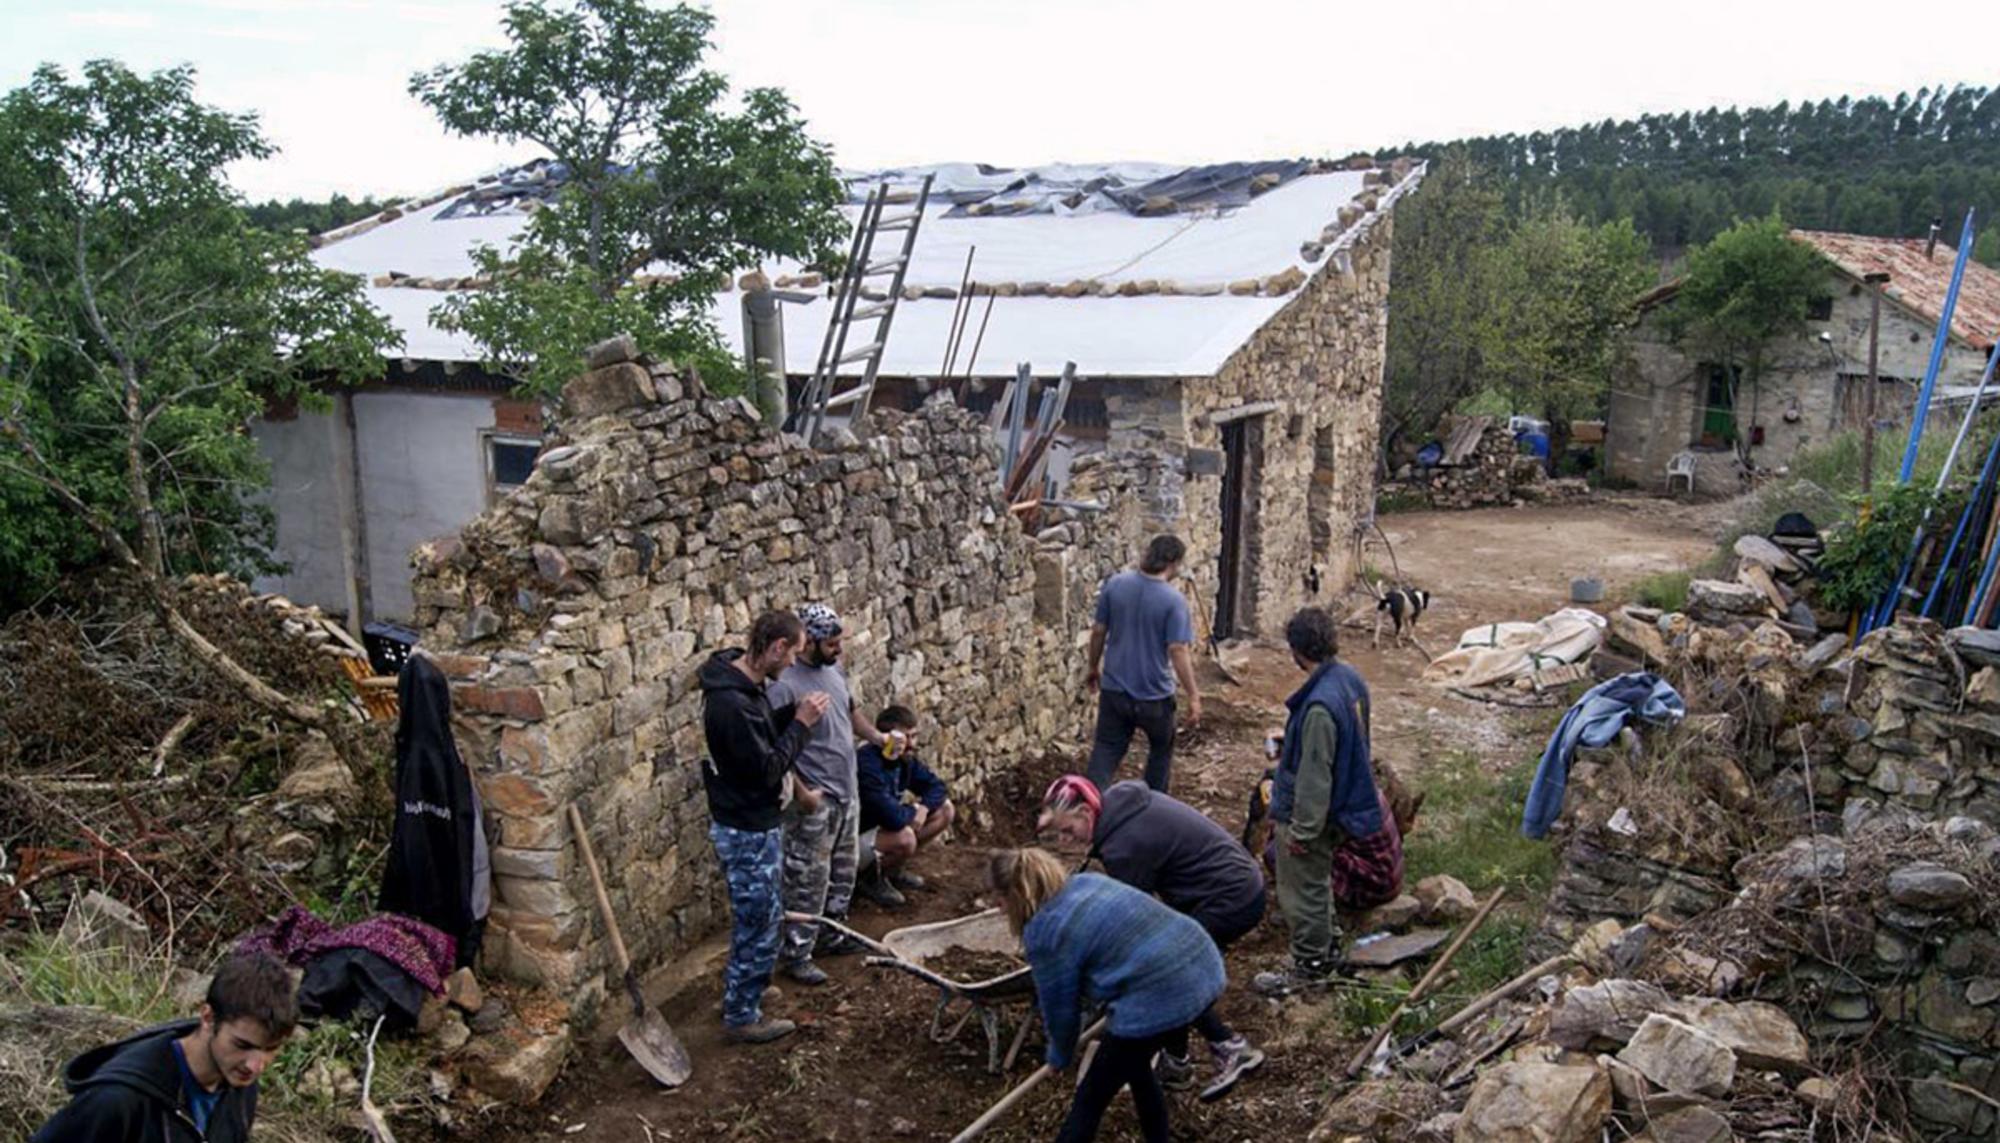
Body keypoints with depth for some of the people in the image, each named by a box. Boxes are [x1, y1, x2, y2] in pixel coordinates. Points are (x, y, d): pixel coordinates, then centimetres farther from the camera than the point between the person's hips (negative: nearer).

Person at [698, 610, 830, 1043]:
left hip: (752, 824, 10)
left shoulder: (742, 683, 2)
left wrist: (793, 712, 1)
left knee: (756, 918, 25)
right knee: (759, 925, 4)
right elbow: (767, 769, -26)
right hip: (747, 832, -10)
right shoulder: (732, 703, -30)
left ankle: (742, 993, 41)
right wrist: (800, 723, -18)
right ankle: (741, 1017, 19)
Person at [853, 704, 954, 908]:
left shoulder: (905, 760, -4)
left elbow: (936, 787, 7)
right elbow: (893, 817, -37)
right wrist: (913, 810, -14)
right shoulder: (868, 764, -32)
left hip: (882, 828, 9)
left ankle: (894, 869, 11)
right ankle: (871, 876, -4)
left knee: (945, 811, 4)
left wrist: (924, 807, -15)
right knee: (905, 838, -36)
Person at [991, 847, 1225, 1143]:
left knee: (1091, 1097, 10)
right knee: (1134, 1065, 30)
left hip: (1158, 999, -8)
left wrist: (1059, 1057, 25)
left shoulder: (1044, 932, -6)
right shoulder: (1087, 880, 16)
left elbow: (1060, 1007, 5)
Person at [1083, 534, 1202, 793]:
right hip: (1154, 695, -3)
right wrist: (1193, 696, -12)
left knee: (1105, 752, 8)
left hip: (1114, 690, 3)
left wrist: (1093, 667, 17)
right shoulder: (1173, 600, -17)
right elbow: (1177, 651, -20)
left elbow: (1098, 631, 3)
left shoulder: (1114, 584, -5)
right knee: (1161, 751, 22)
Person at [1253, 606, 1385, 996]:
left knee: (1303, 891, 9)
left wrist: (1302, 830, -18)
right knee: (1318, 883, 27)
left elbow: (1314, 776, -27)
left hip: (1308, 814, -9)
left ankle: (1310, 965, 24)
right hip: (1344, 801, 9)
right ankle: (1329, 944, 43)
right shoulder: (1351, 679, -3)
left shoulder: (1321, 705, -32)